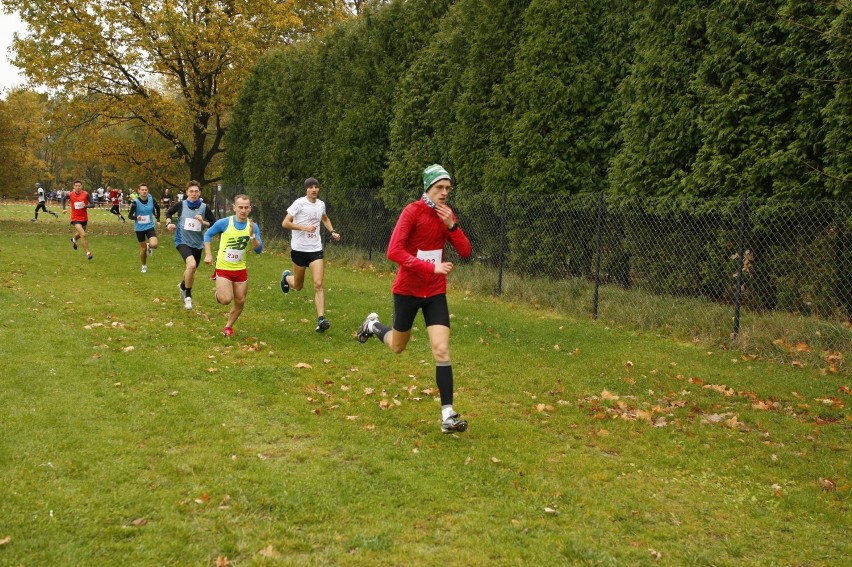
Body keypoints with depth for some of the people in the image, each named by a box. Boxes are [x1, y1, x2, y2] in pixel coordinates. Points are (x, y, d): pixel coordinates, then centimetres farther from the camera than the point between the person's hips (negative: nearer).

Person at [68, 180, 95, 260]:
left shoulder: (86, 194, -11)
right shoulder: (70, 195, -9)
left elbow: (92, 205, -13)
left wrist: (86, 206, -30)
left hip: (84, 218, 3)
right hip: (75, 219, -3)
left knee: (80, 234, 25)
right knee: (83, 234, -20)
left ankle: (74, 239, 62)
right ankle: (88, 252, -16)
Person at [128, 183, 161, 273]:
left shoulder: (152, 200, -7)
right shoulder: (135, 202, -15)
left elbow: (157, 208, 15)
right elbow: (130, 216, -13)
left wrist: (158, 219, 13)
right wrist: (136, 217, -33)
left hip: (150, 226, 1)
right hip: (139, 228, -1)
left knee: (154, 244, -21)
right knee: (143, 249, 7)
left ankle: (149, 246, 17)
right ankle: (144, 266, 33)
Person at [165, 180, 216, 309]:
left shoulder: (204, 207, -6)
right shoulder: (181, 205, -7)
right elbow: (168, 213, 12)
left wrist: (203, 222, -18)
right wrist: (169, 223, -5)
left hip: (197, 243, 3)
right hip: (183, 241, -3)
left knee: (192, 270, 19)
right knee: (191, 264, -28)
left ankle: (183, 286, 54)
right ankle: (188, 296, -10)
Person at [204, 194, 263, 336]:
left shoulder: (253, 227, -5)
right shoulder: (224, 223, -12)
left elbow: (259, 250, -8)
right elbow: (208, 234, 2)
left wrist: (252, 235, -25)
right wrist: (208, 254, -6)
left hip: (240, 269, 3)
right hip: (223, 268, -3)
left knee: (240, 301, 8)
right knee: (226, 300, -15)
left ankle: (228, 326, 30)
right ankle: (218, 294, 21)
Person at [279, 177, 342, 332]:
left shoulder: (321, 204, 6)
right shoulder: (299, 203, -11)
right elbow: (285, 223, -14)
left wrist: (333, 231, 13)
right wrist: (304, 227, -23)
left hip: (316, 249, 3)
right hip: (299, 249, -3)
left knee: (318, 284, -12)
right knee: (298, 286, 11)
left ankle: (321, 319, -15)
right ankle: (287, 277, 47)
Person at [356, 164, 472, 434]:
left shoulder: (446, 213, 1)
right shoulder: (413, 211, -17)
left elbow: (465, 251, -1)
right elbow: (394, 251, -25)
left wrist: (452, 225, -17)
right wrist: (431, 267, -30)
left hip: (435, 292, 4)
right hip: (408, 290, -3)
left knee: (442, 350, -9)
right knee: (397, 346, 17)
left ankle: (447, 416, -7)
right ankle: (373, 325, 50)